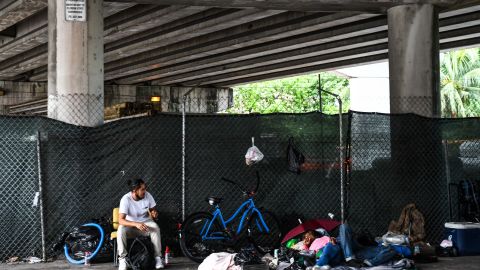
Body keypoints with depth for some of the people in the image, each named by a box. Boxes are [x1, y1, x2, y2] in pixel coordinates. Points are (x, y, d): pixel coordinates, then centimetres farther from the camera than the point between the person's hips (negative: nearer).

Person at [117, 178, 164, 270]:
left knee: (155, 227, -32)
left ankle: (158, 257, -21)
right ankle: (122, 259, -21)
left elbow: (153, 211, 2)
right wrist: (136, 224, -47)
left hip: (145, 223, 2)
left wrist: (154, 214, -24)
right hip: (131, 225, -2)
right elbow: (121, 220, -32)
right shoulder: (126, 199, -24)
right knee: (121, 230, -35)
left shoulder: (147, 195, -14)